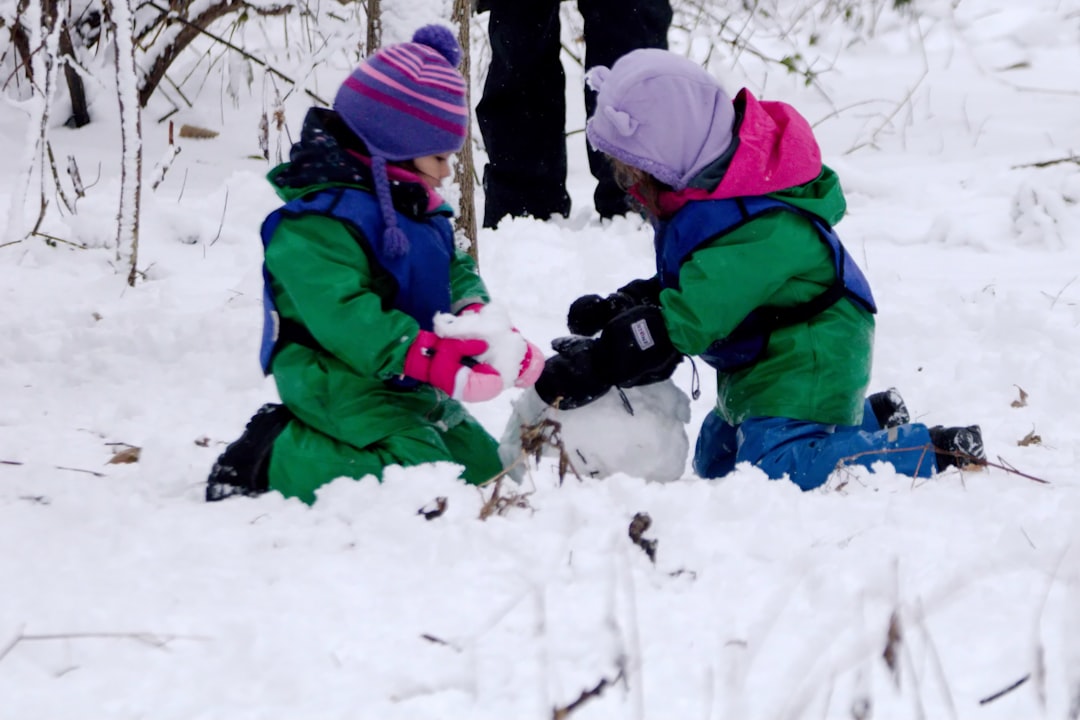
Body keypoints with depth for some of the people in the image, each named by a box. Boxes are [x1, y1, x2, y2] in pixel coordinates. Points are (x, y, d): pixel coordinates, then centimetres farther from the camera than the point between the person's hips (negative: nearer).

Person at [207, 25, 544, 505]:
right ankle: (274, 457, -12)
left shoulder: (416, 208, 11)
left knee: (481, 462, 17)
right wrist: (427, 357, -37)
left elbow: (455, 270, 15)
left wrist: (476, 313, -9)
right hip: (341, 384, -10)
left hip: (411, 391, 10)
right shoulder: (319, 222, -22)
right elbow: (342, 313, -30)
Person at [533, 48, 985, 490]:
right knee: (714, 461, 20)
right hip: (757, 360, 11)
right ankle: (870, 418, 27)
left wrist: (594, 365, -38)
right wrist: (616, 307, -3)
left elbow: (687, 320, -37)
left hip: (807, 366, -11)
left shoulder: (758, 232, -32)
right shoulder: (702, 193, 2)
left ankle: (932, 452, -10)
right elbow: (684, 287, 14)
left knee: (773, 468, -24)